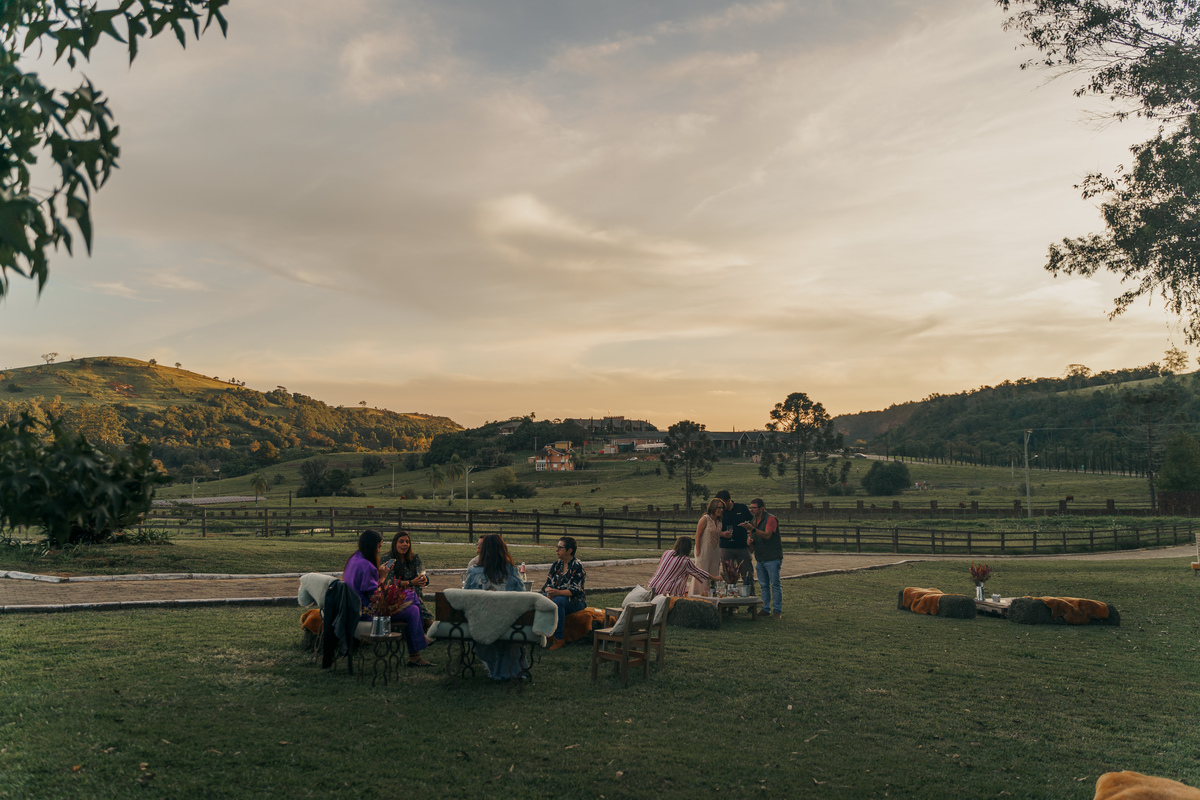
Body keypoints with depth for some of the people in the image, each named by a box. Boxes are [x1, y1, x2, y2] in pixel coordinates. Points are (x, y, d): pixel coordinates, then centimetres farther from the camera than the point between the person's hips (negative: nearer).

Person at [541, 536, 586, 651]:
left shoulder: (577, 566, -10)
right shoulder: (556, 564, 10)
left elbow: (575, 590, -18)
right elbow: (548, 583, 7)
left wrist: (558, 592, -33)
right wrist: (549, 591, -17)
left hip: (575, 600, -6)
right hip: (555, 596, 6)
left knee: (557, 601, -37)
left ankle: (559, 639, -30)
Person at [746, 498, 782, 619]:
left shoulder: (770, 518, -10)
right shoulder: (753, 521, 14)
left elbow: (767, 535, -22)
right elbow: (753, 538, 23)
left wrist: (753, 529, -32)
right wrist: (750, 541, -1)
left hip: (772, 558, -7)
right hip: (760, 558, 7)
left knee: (775, 585, -5)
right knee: (764, 585, 11)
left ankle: (777, 611, 0)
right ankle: (765, 608, 17)